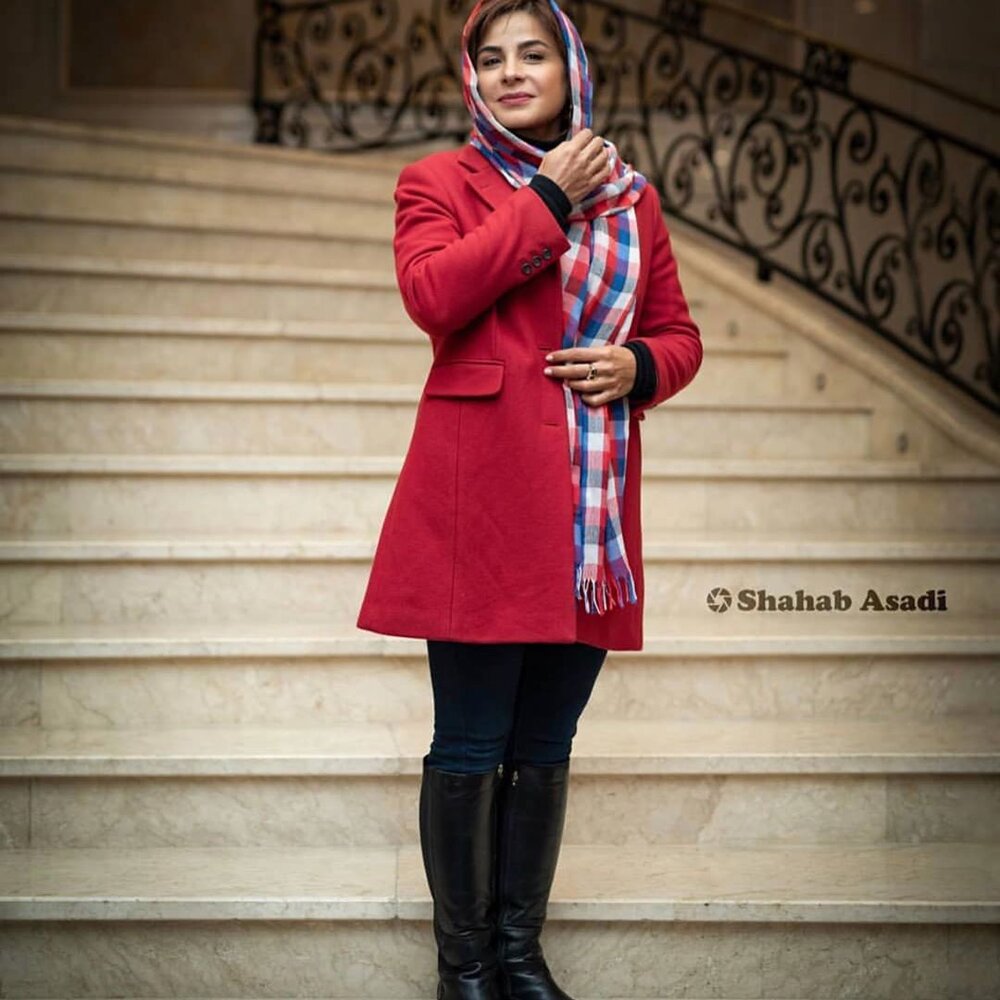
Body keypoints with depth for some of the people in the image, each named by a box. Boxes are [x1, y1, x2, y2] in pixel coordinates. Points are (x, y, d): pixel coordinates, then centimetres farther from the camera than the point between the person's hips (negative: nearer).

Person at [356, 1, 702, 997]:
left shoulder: (631, 198, 17)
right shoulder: (439, 180, 5)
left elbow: (680, 335, 21)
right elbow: (432, 294, -15)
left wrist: (637, 365, -2)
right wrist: (547, 200, -10)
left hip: (590, 509, 4)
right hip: (480, 495, -4)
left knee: (545, 747, 11)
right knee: (470, 746, -1)